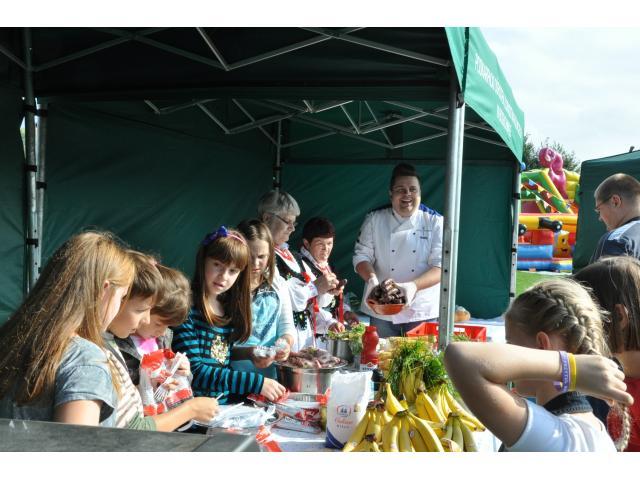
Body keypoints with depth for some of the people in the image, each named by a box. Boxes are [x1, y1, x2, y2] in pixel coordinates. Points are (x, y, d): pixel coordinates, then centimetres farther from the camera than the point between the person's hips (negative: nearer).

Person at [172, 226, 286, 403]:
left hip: (224, 405, 6)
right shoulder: (186, 308, -11)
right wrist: (256, 382, -17)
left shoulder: (229, 308, 9)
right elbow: (195, 372, -15)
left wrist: (249, 354, 2)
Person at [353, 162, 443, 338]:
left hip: (422, 310, -1)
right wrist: (372, 278, -22)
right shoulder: (374, 219, 0)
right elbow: (361, 255, -1)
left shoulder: (435, 222, -4)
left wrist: (413, 286, -27)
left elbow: (440, 266, -11)